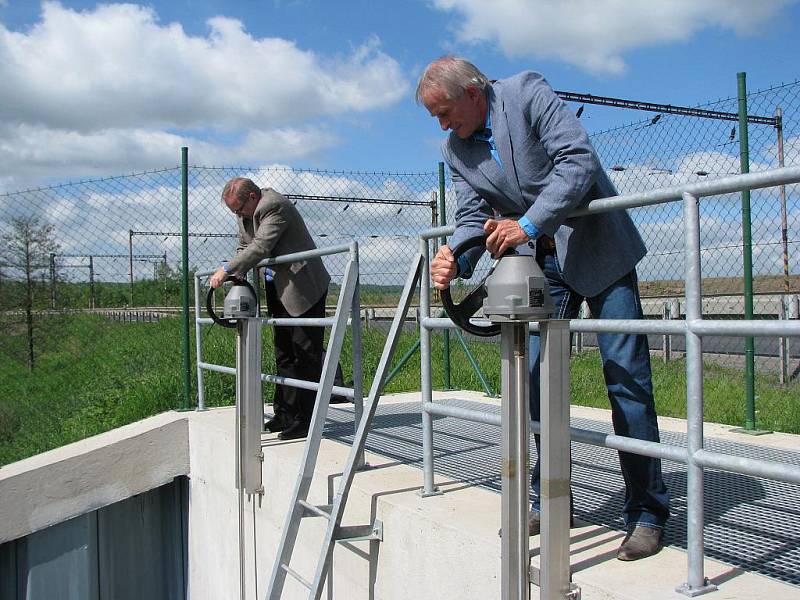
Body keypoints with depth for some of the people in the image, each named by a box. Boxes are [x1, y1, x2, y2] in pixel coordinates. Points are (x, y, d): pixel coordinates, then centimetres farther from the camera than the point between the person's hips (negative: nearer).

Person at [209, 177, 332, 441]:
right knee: (283, 354, 12)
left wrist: (227, 268, -22)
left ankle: (306, 421, -2)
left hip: (305, 289, -10)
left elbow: (261, 248, -26)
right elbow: (244, 247, 16)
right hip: (280, 291, 10)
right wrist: (231, 272, -1)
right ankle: (285, 415, 19)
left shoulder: (274, 206, -19)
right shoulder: (247, 213, 9)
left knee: (306, 355, -6)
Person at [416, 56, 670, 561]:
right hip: (543, 262, 6)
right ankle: (550, 503, 16)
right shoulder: (455, 148, 3)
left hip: (599, 248, -5)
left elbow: (579, 160, -24)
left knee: (627, 378, -4)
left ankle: (647, 513, 6)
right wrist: (455, 258, -24)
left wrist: (529, 224, -34)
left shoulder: (528, 92, -13)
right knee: (537, 377, 3)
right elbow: (473, 216, -2)